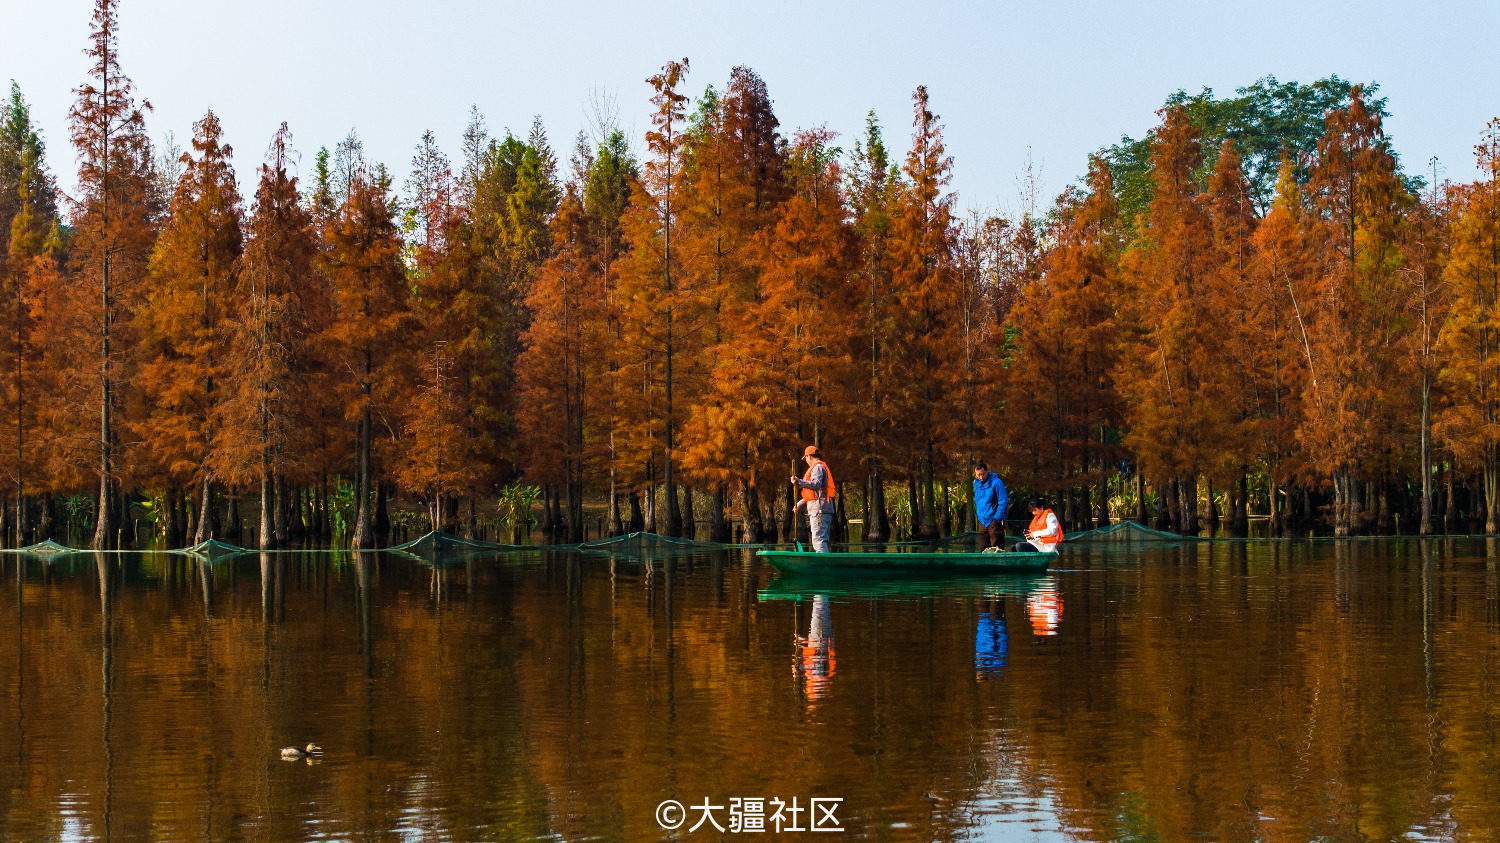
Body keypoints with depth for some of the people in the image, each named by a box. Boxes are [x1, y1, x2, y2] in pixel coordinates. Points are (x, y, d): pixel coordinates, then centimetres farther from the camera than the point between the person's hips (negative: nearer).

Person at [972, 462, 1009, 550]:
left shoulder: (996, 482, -12)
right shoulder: (976, 483, 8)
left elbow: (1003, 502, -12)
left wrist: (997, 518, -16)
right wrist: (978, 516, 14)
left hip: (994, 521, -7)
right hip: (982, 522, 7)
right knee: (983, 549, 10)